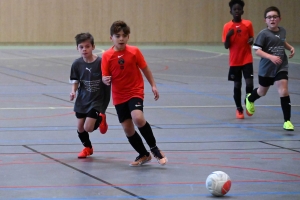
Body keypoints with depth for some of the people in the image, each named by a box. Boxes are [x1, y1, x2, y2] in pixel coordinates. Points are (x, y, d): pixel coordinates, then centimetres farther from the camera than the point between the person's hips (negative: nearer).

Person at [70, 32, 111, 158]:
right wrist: (73, 91, -15)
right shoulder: (77, 64, -6)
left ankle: (100, 119, 23)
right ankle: (87, 148, 37)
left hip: (97, 99, -4)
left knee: (88, 128, -11)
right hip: (82, 99, 4)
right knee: (80, 128, 9)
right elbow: (75, 81, 3)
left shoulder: (100, 62, -17)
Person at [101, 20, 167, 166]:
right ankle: (143, 155, 27)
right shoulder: (107, 56, -7)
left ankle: (154, 149, -8)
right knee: (127, 129, 5)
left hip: (135, 92, -3)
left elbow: (145, 69, 4)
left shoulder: (134, 52, -7)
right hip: (119, 96, 3)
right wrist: (106, 80, -26)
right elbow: (105, 77, -4)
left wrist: (153, 85, 3)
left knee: (138, 118, -27)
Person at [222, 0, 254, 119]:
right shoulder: (227, 26, -2)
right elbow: (226, 46, -2)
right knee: (237, 85, 5)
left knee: (249, 83, -11)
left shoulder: (248, 24, 0)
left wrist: (251, 40, -12)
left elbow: (251, 38, 11)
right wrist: (228, 36, -21)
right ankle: (239, 109, 21)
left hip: (247, 60, 0)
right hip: (234, 61, 0)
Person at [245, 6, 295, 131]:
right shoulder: (263, 34, -15)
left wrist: (290, 48, 5)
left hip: (281, 67, 2)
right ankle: (250, 99, 55)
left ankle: (287, 121, -8)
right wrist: (271, 57, -33)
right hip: (266, 68, -2)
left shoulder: (282, 31, 1)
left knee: (283, 91, -13)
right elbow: (257, 51, -20)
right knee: (262, 92, 20)